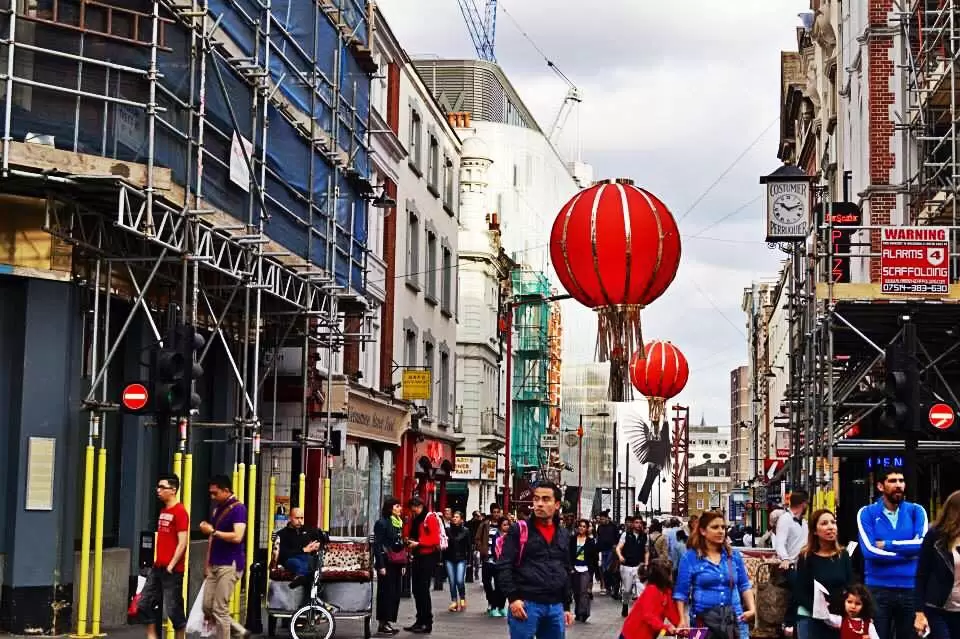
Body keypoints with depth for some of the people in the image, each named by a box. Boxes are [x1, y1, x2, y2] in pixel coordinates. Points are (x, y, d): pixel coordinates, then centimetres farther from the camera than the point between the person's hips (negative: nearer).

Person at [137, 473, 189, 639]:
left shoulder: (180, 512, -12)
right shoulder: (163, 511, 15)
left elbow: (182, 543, -17)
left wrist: (171, 565, -18)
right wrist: (156, 560, 14)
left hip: (172, 570, -9)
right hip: (157, 568, 9)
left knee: (173, 609, -3)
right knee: (144, 604, 7)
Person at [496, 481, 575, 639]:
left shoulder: (564, 535, 14)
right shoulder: (519, 530, -1)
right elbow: (504, 566, -5)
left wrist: (567, 606, 16)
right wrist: (513, 598, -14)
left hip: (555, 607, 5)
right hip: (526, 604, -5)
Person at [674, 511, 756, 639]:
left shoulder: (734, 555, 11)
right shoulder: (690, 557, 0)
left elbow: (744, 586, 17)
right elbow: (681, 592, 1)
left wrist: (752, 609, 2)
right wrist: (683, 620, -8)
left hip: (734, 618, 2)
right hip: (704, 620, -2)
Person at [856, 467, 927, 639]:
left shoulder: (916, 511, 5)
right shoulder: (867, 513, 0)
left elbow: (922, 543, -12)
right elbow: (869, 550, -14)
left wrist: (887, 545, -10)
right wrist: (908, 551, -10)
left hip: (911, 588, 2)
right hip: (878, 589, -2)